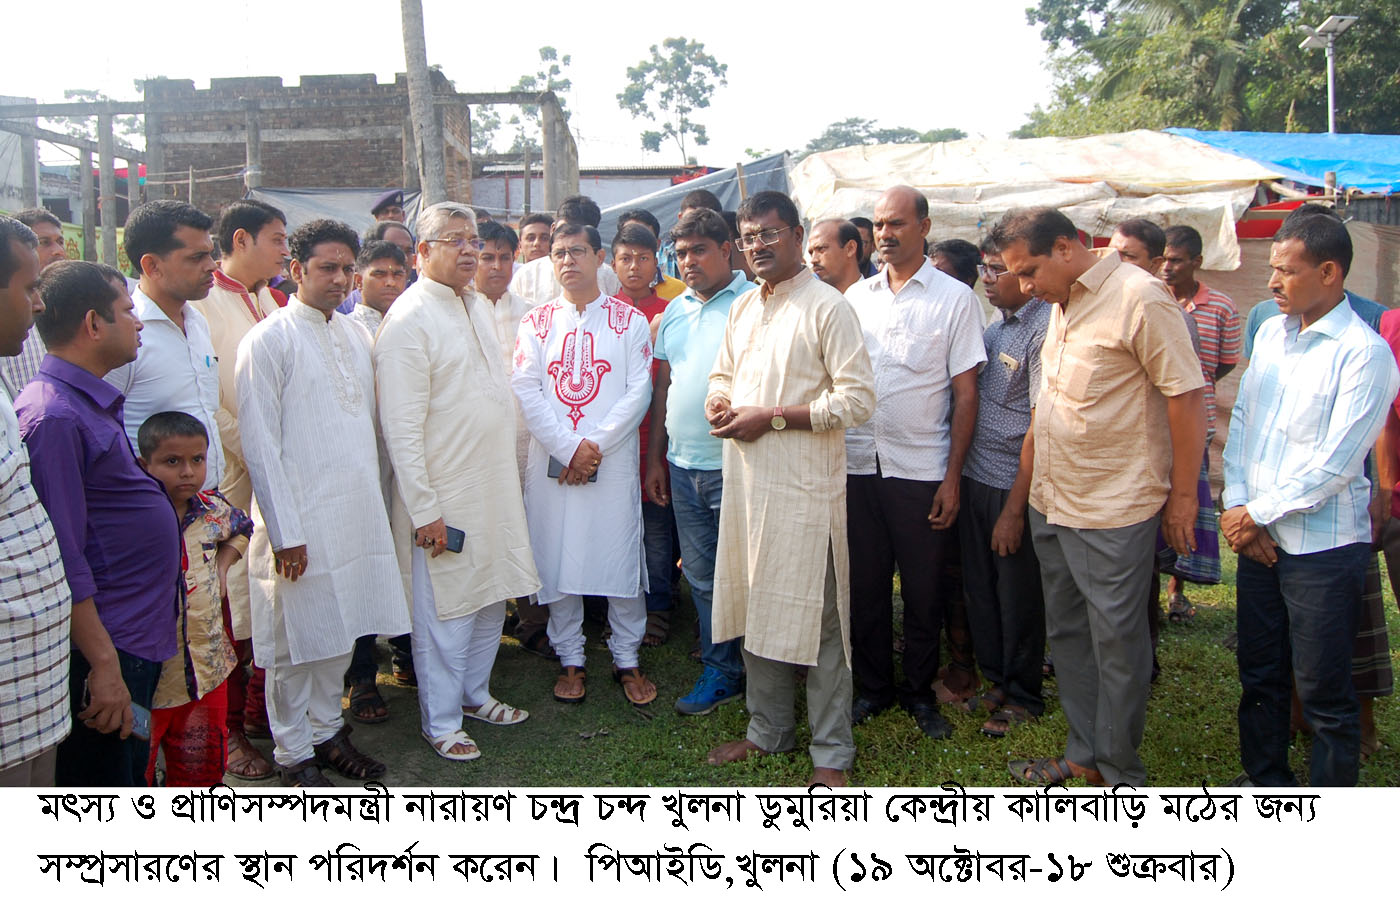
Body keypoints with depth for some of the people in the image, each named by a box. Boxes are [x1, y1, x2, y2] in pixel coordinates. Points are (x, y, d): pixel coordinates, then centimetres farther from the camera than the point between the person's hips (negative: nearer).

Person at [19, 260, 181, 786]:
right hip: (104, 646, -9)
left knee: (133, 779, 21)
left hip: (141, 635, 9)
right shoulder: (54, 416, -19)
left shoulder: (94, 402, 12)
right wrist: (103, 663, -20)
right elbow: (63, 559, -21)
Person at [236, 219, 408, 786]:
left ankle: (326, 728, 33)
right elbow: (260, 445, -11)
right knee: (296, 641, 6)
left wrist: (374, 496, 13)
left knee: (341, 632, 16)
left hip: (359, 513, 6)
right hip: (301, 519, -6)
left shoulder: (356, 335, 11)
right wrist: (284, 532, -13)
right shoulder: (268, 341, -8)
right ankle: (293, 751, 23)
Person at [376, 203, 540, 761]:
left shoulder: (478, 306, 11)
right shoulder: (408, 321, -14)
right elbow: (401, 427, -17)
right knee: (444, 613, 3)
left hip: (495, 489, 8)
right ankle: (440, 721, 20)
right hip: (444, 496, -8)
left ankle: (474, 694, 35)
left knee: (492, 599, 17)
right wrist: (424, 510, -18)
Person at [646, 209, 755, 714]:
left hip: (735, 467, -6)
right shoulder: (675, 311, 15)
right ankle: (720, 669, 27)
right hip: (683, 467, 7)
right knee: (702, 577, 14)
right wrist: (655, 457, 16)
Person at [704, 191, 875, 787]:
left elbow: (856, 399, -15)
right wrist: (719, 402, 2)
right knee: (756, 607, 16)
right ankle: (768, 730, 32)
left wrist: (769, 418, -17)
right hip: (746, 480, 8)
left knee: (816, 615, 0)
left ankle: (832, 751, 15)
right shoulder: (742, 308, 15)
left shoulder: (827, 307, -9)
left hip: (804, 485, -7)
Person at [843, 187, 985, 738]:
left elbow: (965, 393, -3)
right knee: (865, 583, 11)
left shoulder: (955, 298, -1)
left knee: (923, 588, 8)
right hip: (858, 464, 3)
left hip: (921, 469, -3)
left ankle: (920, 690, 25)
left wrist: (953, 476, -8)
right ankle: (873, 685, 27)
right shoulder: (856, 296, 9)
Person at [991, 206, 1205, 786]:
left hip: (1114, 511, -8)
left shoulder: (1139, 297, -14)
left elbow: (1188, 396, -14)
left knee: (1117, 640, 3)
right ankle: (1084, 755, 30)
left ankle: (1118, 771, 19)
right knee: (1066, 634, 16)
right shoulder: (1061, 303, 11)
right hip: (1051, 502, 8)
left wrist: (1182, 495, -11)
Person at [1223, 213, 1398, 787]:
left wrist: (1258, 513, -11)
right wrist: (1237, 506, -2)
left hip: (1323, 546, -6)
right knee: (1259, 674, 18)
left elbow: (1333, 464, -17)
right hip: (1259, 539, 7)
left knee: (1324, 691, 5)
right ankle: (1266, 785, 36)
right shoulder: (1270, 334, 8)